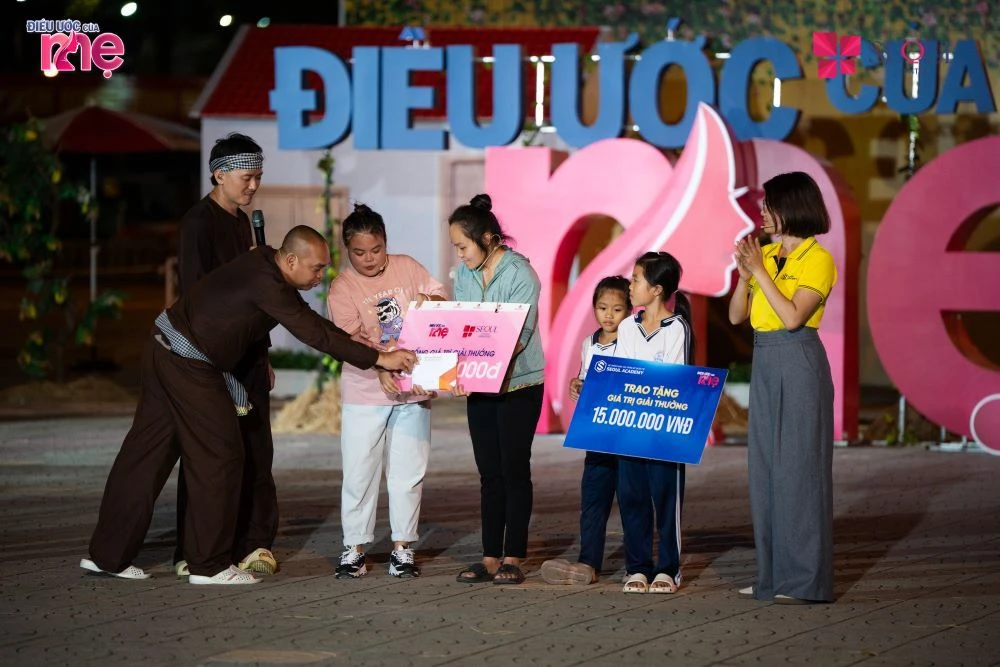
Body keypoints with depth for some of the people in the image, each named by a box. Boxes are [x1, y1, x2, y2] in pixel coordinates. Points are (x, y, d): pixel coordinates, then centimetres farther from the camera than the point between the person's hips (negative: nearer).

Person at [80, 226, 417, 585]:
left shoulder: (267, 266, 7)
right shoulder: (264, 282, -23)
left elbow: (309, 322, 17)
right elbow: (313, 333, -24)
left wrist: (353, 341, 7)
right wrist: (378, 358, -22)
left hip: (166, 350, 10)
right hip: (187, 364, -10)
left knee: (146, 452, 11)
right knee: (219, 455, -2)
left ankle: (108, 555, 14)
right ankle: (209, 565, 3)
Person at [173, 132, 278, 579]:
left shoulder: (241, 222, 17)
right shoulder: (198, 223, -10)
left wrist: (263, 354, 21)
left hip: (246, 353, 8)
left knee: (255, 450, 5)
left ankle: (251, 543, 9)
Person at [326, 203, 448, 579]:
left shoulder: (407, 268, 4)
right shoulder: (342, 288, -5)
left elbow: (443, 300, 11)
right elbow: (352, 339, -16)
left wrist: (429, 301, -14)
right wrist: (380, 368, -32)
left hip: (413, 391, 2)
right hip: (364, 393, -2)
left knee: (408, 471, 5)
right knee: (359, 473, 0)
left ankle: (403, 548, 13)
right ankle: (354, 548, 9)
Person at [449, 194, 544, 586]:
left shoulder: (520, 275, -15)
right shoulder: (464, 275, 5)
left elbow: (517, 339, -22)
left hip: (519, 386, -6)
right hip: (479, 388, 6)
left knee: (514, 470, -2)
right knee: (490, 474, 7)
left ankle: (513, 559, 1)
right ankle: (490, 558, 9)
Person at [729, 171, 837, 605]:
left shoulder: (817, 259, -8)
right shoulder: (766, 253, 12)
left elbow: (793, 316, -19)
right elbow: (736, 315, 11)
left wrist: (760, 270, -16)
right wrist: (744, 273, -4)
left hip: (799, 365, -8)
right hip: (764, 363, 8)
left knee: (798, 468, -6)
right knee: (764, 468, 8)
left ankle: (805, 580, -3)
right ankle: (773, 577, 13)